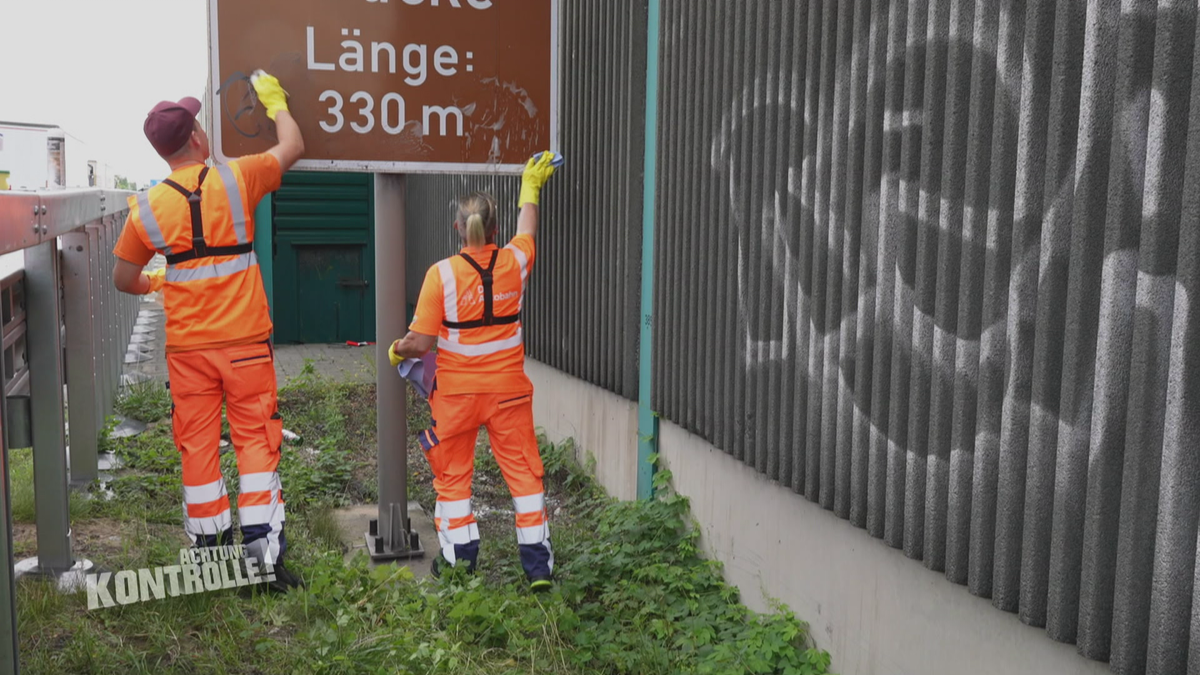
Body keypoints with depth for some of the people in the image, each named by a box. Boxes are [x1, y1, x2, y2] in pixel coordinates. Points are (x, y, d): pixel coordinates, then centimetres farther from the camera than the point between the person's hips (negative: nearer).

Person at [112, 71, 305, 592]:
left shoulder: (147, 208, -1)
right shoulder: (235, 179, -6)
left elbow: (123, 279, 11)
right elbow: (292, 148, 10)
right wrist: (275, 100, 25)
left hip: (187, 348, 2)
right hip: (246, 341, -1)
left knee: (198, 445, 10)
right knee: (255, 440, 3)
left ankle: (209, 553, 19)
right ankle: (263, 553, 2)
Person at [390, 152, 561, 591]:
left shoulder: (442, 273, -12)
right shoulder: (514, 262, -3)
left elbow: (421, 343, -13)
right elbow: (527, 228, 22)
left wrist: (396, 350, 10)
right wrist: (530, 186, 39)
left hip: (456, 393, -2)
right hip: (508, 390, 2)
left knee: (453, 475, 14)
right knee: (523, 471, 8)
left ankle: (460, 559, 22)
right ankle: (538, 565, 9)